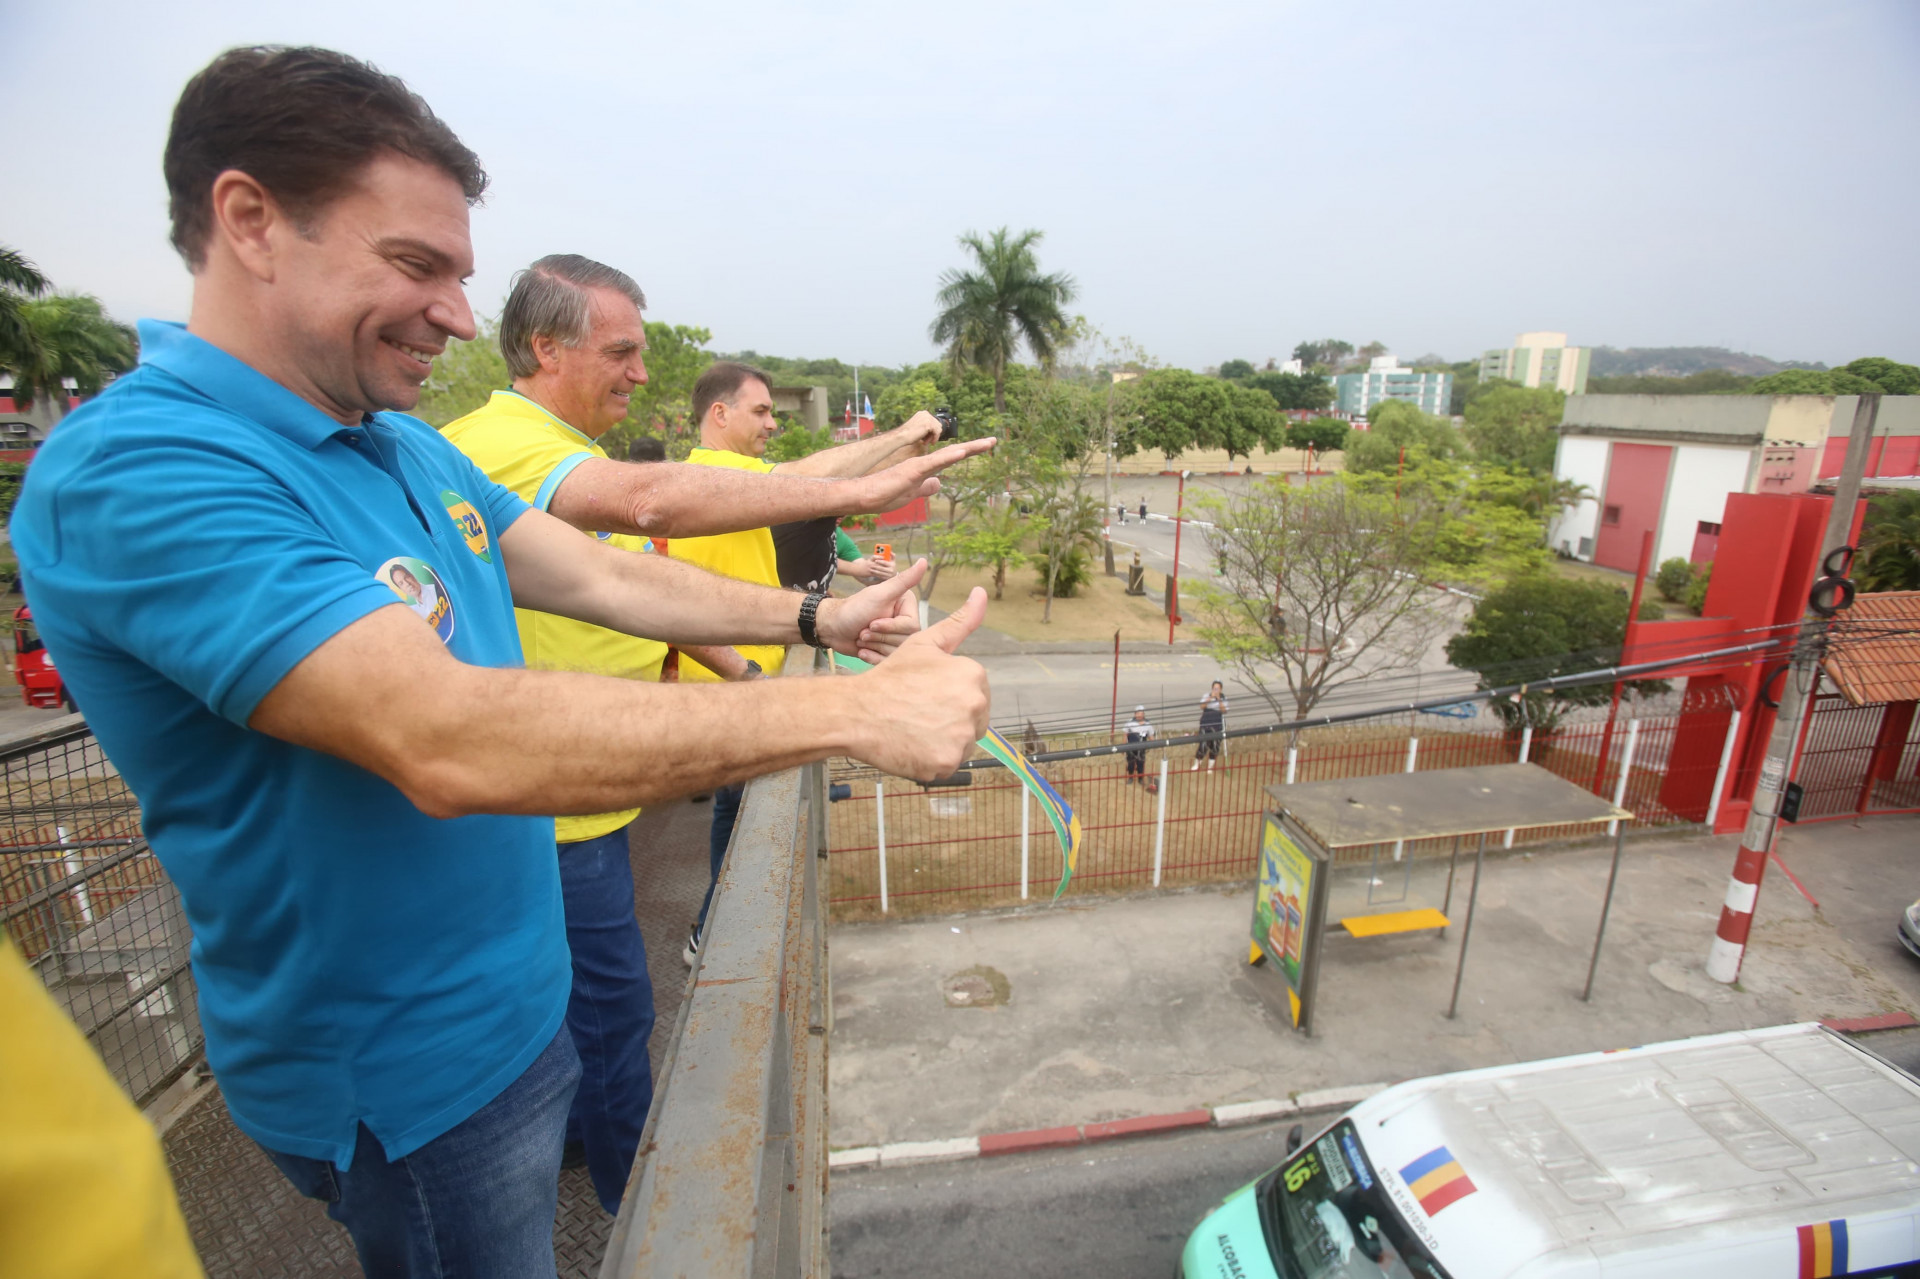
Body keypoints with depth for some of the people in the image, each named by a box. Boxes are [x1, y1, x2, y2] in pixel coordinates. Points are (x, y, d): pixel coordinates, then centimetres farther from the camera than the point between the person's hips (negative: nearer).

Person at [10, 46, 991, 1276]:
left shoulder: (413, 450, 2)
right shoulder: (136, 471, -27)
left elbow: (604, 578, 5)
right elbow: (451, 745, -38)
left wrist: (815, 617, -3)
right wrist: (852, 713, -37)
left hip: (510, 1004, 8)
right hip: (410, 1074, -7)